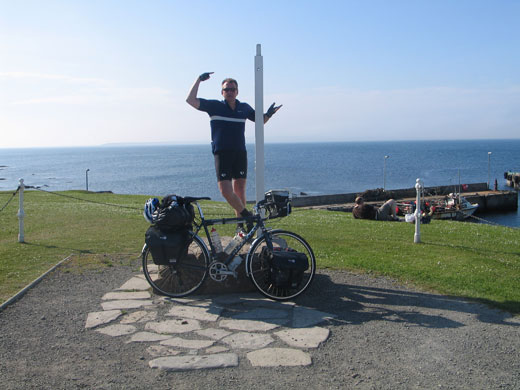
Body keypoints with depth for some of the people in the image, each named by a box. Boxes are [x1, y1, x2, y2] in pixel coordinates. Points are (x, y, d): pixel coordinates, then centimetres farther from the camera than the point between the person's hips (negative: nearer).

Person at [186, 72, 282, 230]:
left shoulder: (244, 108, 11)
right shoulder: (215, 106, 1)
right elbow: (190, 100, -7)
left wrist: (268, 114, 3)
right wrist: (199, 79, -10)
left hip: (240, 153, 3)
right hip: (222, 154, -3)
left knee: (239, 190, 5)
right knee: (225, 190, -12)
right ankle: (246, 214, 8)